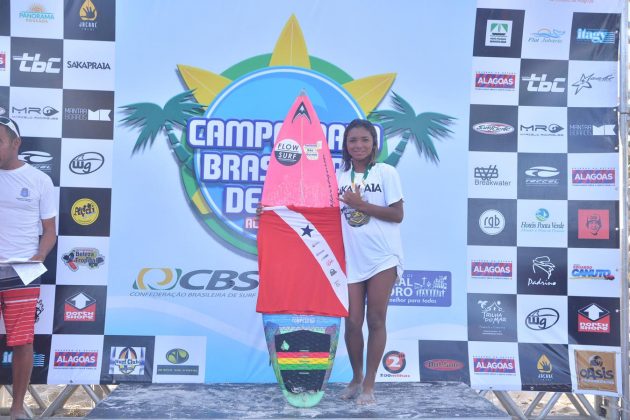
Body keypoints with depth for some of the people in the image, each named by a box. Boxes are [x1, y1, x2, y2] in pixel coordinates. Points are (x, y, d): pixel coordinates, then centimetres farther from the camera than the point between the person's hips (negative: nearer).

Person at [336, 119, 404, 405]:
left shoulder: (386, 172, -1)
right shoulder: (338, 176, 9)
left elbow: (397, 214, -6)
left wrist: (361, 205, -14)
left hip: (382, 257, -3)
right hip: (351, 259, 3)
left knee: (376, 320, 1)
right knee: (352, 322, 4)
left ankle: (369, 384, 12)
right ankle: (356, 377, 25)